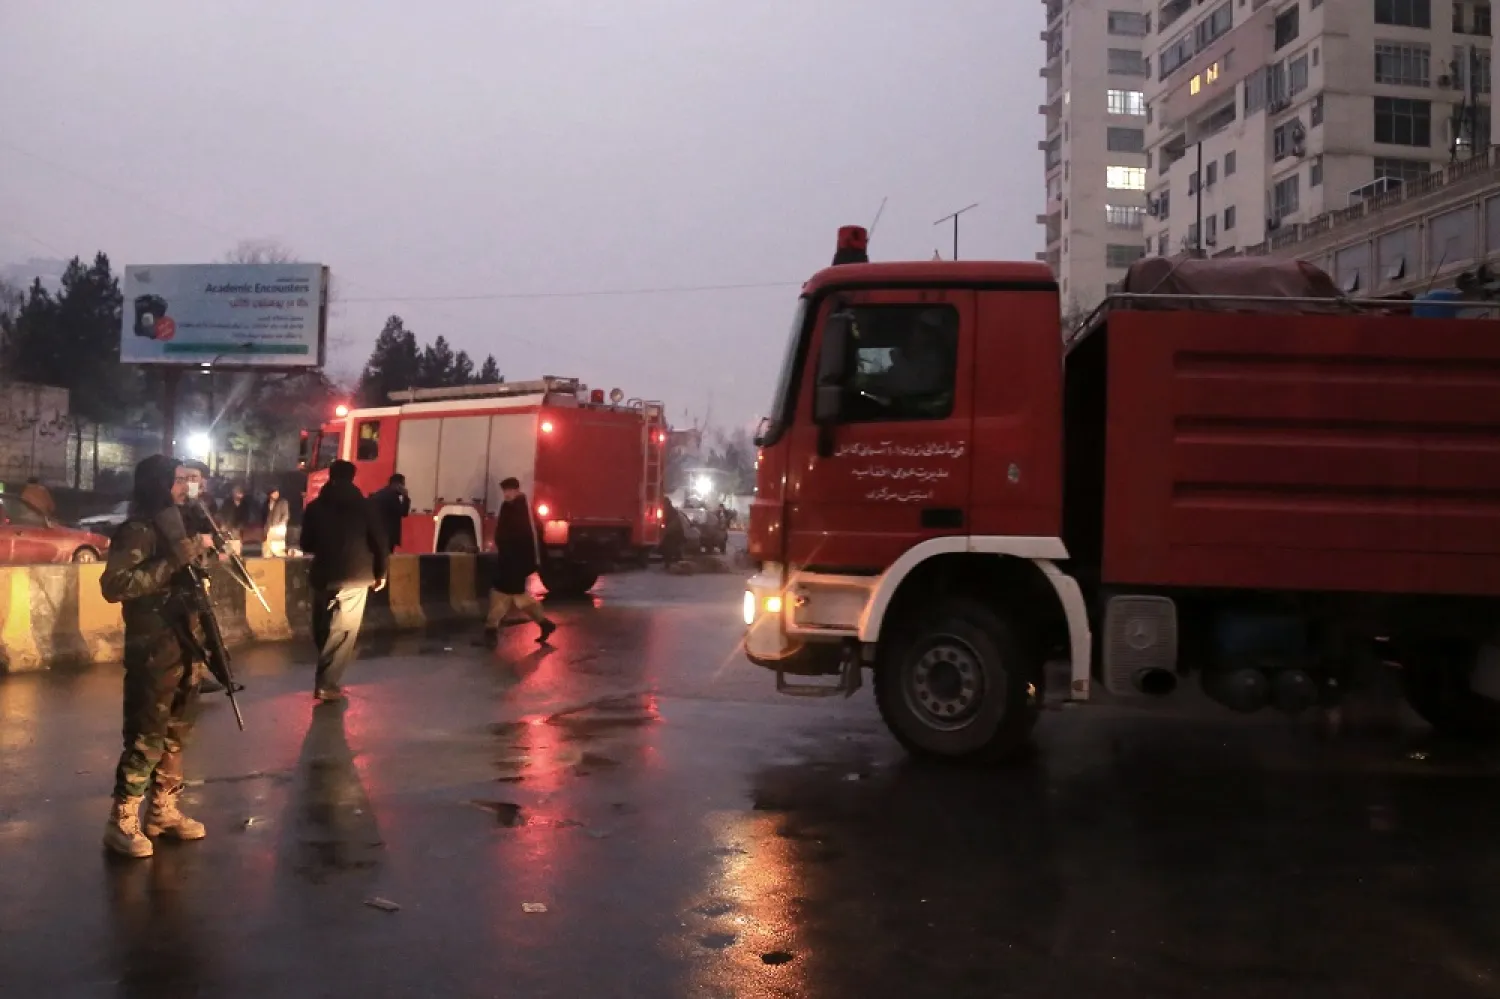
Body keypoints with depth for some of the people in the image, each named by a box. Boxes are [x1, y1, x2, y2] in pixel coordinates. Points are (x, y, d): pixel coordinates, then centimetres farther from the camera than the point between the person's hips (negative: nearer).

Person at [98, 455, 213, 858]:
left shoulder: (175, 525, 13)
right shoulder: (137, 530, -14)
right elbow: (113, 586, -26)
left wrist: (199, 552, 8)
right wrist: (174, 562, -26)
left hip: (183, 645, 9)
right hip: (152, 649, -9)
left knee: (175, 734, 15)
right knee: (146, 738, -4)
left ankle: (163, 811, 26)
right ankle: (122, 823, 7)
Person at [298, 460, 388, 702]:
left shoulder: (314, 507, 5)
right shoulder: (364, 506, -1)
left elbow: (306, 544, 13)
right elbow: (380, 542, -1)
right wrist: (380, 572, 11)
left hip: (323, 575, 3)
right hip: (355, 576, -3)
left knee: (323, 630, 16)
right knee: (343, 633, -1)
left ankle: (327, 679, 21)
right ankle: (326, 684, -7)